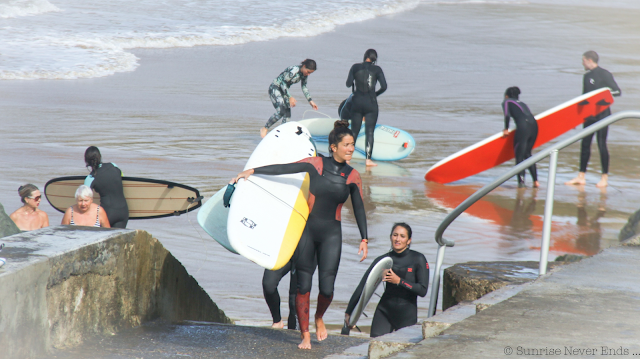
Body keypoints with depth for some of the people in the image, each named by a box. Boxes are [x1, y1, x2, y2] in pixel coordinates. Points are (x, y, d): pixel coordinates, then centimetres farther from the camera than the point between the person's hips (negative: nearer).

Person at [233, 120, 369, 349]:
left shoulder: (353, 177, 1)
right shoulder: (316, 165, -5)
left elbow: (359, 209, 7)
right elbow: (283, 169, -5)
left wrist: (364, 239, 3)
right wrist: (253, 171, -9)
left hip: (331, 234, 1)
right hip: (307, 229, -1)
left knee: (327, 288, -7)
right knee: (303, 285, -2)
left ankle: (319, 318, 26)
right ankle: (305, 336, 9)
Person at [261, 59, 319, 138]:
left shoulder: (304, 73, 0)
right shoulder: (294, 70, -27)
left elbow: (304, 88, 12)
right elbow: (283, 83, -24)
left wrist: (310, 101, 8)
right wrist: (290, 97, -28)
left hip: (284, 90, 9)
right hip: (275, 88, -9)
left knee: (287, 115, 1)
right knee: (280, 111, -22)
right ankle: (265, 129, -9)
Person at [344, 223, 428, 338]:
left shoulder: (418, 259, -6)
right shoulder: (383, 260, -1)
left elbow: (423, 290, -11)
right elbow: (362, 287, 1)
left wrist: (399, 281, -20)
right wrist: (348, 312, -2)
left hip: (407, 315, -1)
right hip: (384, 311, 2)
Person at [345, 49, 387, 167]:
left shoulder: (355, 67, 1)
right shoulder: (376, 69, -3)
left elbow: (348, 84, -2)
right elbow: (384, 86, -7)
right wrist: (375, 94, 10)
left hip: (357, 101, 2)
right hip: (371, 103, -2)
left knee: (354, 131, 11)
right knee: (369, 132, 0)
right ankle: (368, 159, -4)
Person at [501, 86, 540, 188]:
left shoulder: (507, 102, 15)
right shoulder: (523, 103, 33)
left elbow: (507, 115, -1)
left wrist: (506, 129, 7)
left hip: (523, 127, -6)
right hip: (534, 125, 6)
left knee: (519, 155, -1)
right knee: (527, 154, 19)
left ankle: (521, 181, -12)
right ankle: (535, 181, 13)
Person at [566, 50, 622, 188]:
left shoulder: (604, 74, -8)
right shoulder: (586, 76, 13)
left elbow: (618, 92, -10)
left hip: (602, 114, -7)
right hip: (589, 114, 7)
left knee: (601, 144, -6)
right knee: (585, 144, 5)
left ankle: (604, 178, 0)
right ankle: (581, 177, 10)